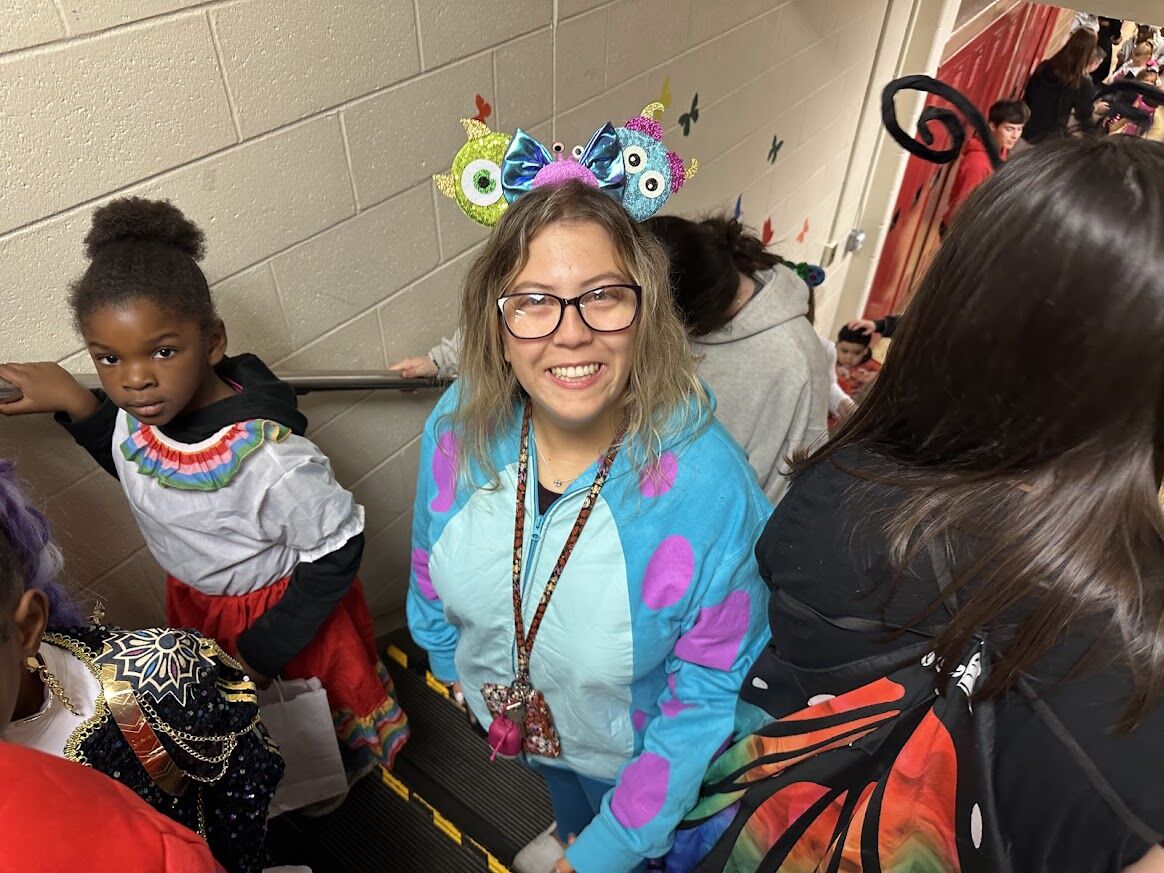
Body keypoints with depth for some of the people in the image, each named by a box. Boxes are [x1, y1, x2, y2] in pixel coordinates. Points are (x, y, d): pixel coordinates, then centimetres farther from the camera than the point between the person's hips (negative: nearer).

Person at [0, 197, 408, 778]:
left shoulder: (266, 454, -40)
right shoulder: (138, 410, -18)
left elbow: (338, 548, -26)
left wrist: (266, 646, -20)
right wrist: (76, 403, -9)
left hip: (283, 605, -6)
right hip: (193, 600, 7)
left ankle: (347, 772, 57)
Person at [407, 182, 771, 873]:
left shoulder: (709, 486, -37)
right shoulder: (459, 427, -24)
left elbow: (710, 691, -25)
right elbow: (433, 562, -3)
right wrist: (450, 662, 11)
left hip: (637, 757, -4)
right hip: (515, 718, 4)